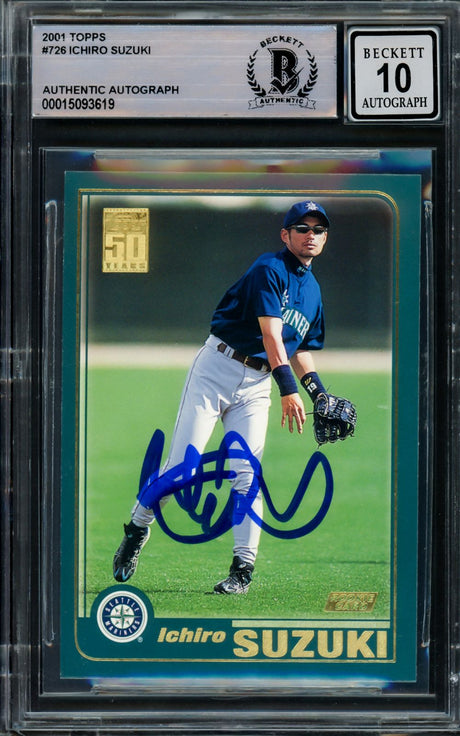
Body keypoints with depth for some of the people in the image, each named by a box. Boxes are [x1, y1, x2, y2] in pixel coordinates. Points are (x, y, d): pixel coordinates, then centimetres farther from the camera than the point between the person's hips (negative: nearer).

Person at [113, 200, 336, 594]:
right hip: (217, 368, -6)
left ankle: (244, 568, 1)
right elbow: (270, 333, -19)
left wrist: (320, 394, 11)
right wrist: (289, 389, -28)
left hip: (257, 384, 6)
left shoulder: (313, 290, 17)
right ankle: (138, 529, 13)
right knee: (182, 465, -9)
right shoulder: (269, 269, -9)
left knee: (248, 475, -5)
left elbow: (300, 350, 26)